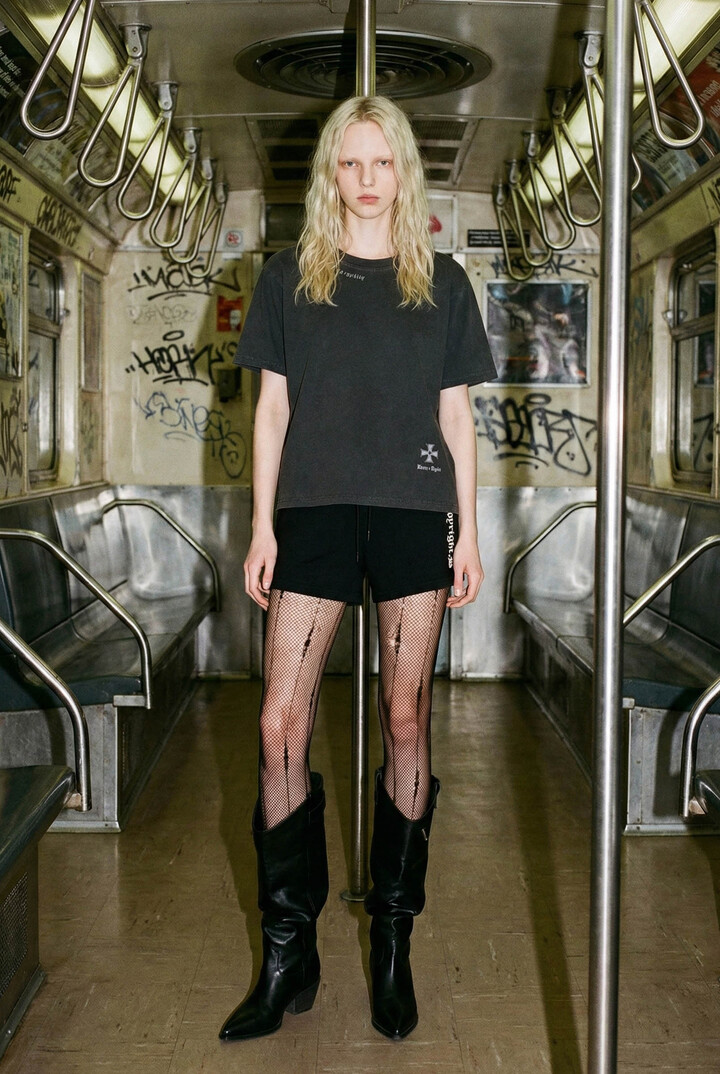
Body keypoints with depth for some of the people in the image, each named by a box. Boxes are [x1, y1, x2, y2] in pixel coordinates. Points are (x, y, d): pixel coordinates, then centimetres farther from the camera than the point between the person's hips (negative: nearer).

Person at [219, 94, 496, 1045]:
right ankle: (288, 956, 6)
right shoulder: (290, 277, 9)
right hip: (314, 512, 0)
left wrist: (468, 530, 4)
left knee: (406, 720, 3)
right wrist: (261, 525, 0)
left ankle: (393, 942, 16)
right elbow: (273, 406, 7)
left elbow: (455, 414, 9)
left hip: (414, 516, 1)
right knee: (281, 725, -6)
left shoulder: (441, 281, 10)